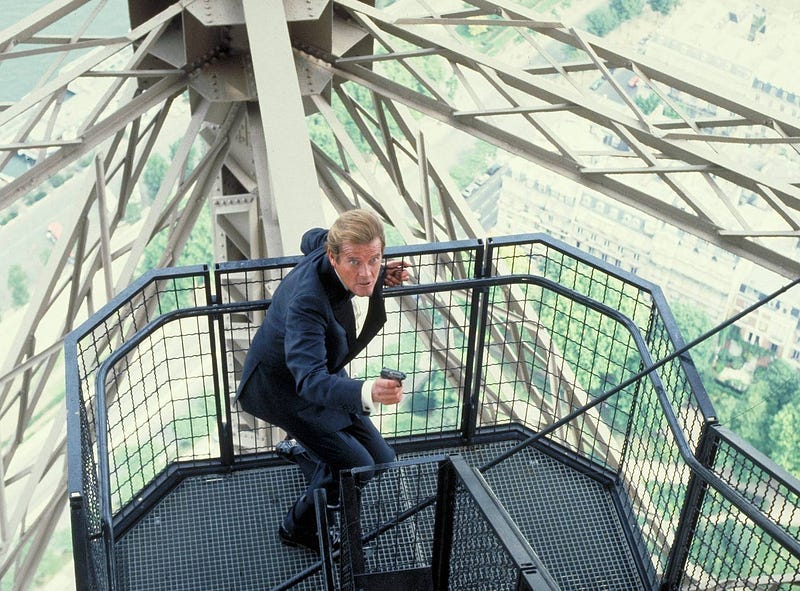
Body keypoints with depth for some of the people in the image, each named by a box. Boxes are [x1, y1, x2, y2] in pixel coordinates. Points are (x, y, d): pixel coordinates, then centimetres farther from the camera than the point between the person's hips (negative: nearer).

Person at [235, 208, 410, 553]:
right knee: (355, 466, -14)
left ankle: (311, 461, 45)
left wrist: (379, 275, 2)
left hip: (321, 373, 8)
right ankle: (299, 529, 15)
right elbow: (310, 380, -48)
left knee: (379, 458, 10)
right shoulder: (308, 300, -41)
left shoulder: (331, 244, -19)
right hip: (284, 386, -8)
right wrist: (368, 392, -67)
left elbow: (312, 239, 6)